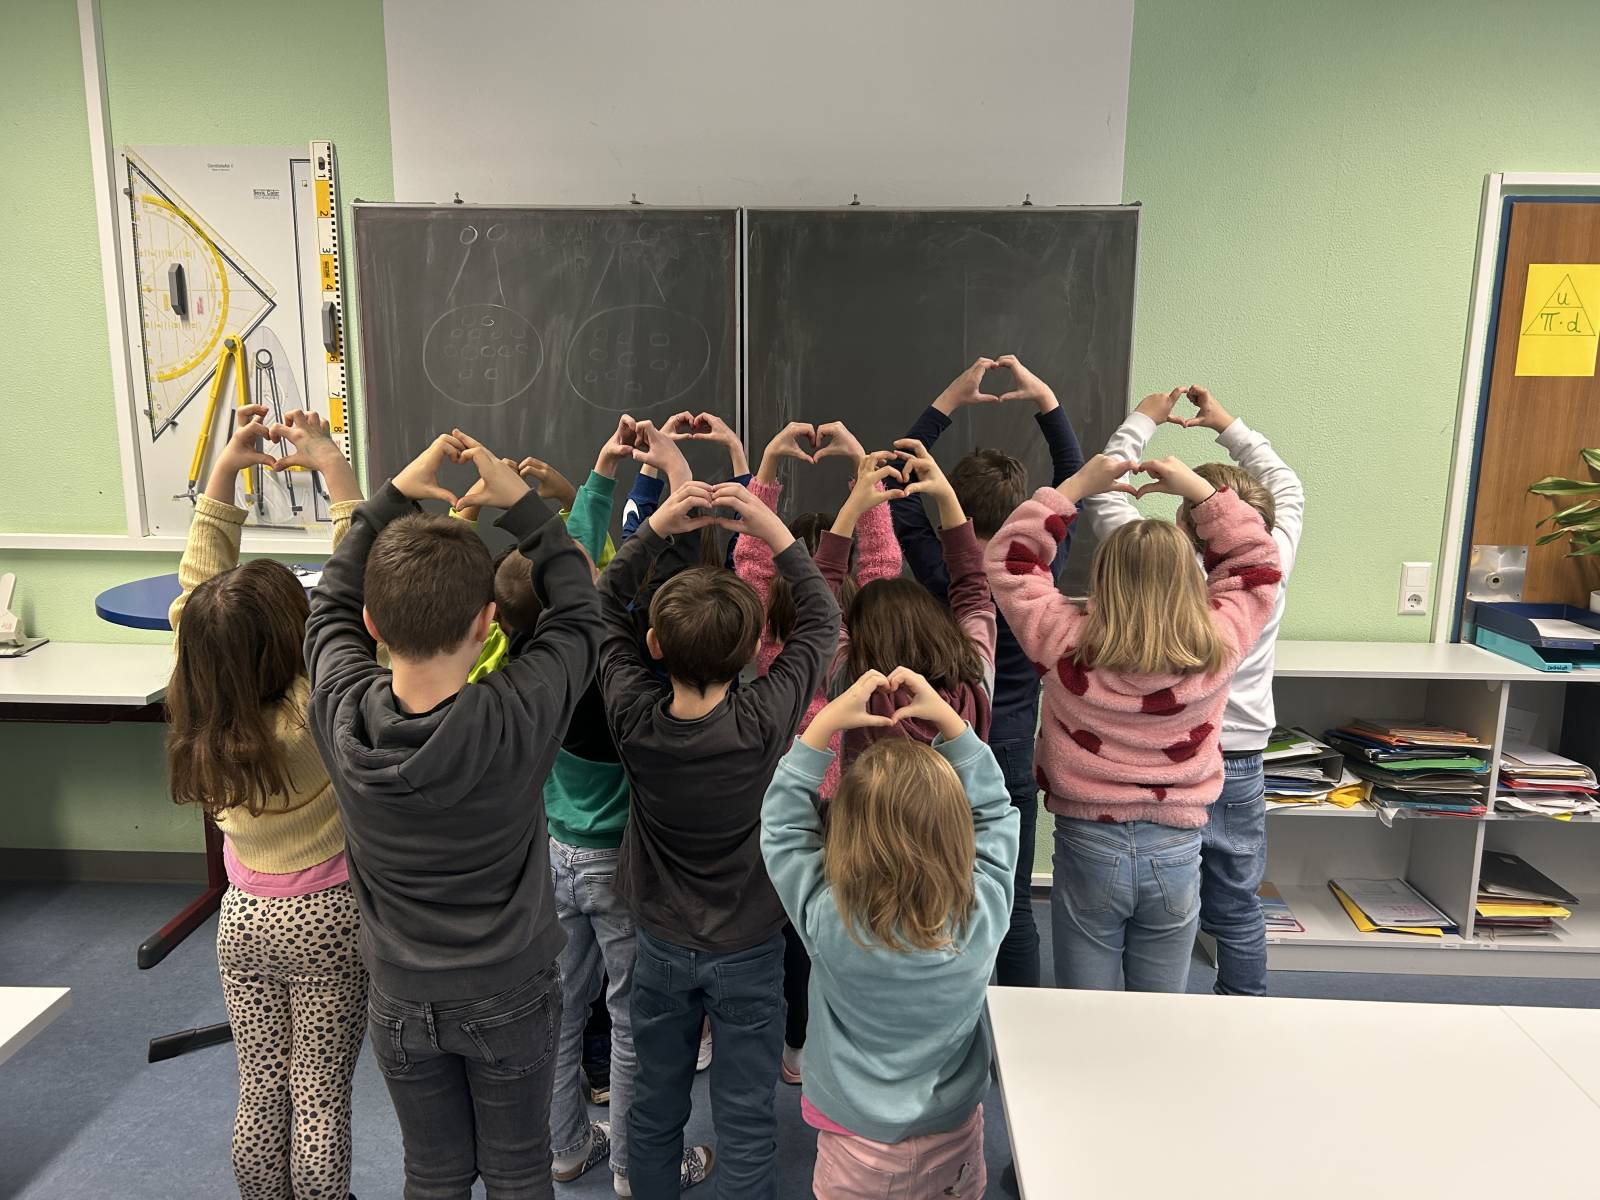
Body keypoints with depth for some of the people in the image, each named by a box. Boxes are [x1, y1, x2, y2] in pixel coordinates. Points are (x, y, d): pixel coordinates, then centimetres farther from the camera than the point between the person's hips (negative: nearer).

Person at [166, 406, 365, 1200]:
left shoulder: (198, 709, -13)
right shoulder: (317, 709, -27)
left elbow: (199, 577, -4)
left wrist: (224, 470, -4)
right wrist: (330, 463, -23)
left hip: (245, 917, 5)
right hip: (327, 918, -5)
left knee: (261, 1093, 19)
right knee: (321, 1096, 11)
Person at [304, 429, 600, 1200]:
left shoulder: (340, 713, -22)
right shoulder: (519, 717, -30)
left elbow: (331, 605, -3)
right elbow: (577, 610, -13)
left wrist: (396, 494, -5)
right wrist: (519, 502, -14)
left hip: (401, 999, 2)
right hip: (510, 995, -2)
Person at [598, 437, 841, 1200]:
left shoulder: (633, 716, -20)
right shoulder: (765, 720, -25)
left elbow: (605, 607, -4)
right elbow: (821, 621, -10)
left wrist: (655, 526, -14)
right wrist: (775, 532, -17)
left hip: (661, 945, 3)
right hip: (749, 951, -2)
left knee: (655, 1108, 21)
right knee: (744, 1123, 12)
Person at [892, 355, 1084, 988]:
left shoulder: (943, 574, -17)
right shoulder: (1041, 572, -11)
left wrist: (947, 402, -5)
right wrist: (1045, 399, 4)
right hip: (1014, 768, 2)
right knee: (1015, 911, 14)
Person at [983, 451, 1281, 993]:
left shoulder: (1066, 644, -15)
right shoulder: (1217, 648, -10)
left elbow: (1009, 561, 0)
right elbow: (1256, 562, 8)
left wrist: (1075, 486, 0)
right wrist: (1198, 489, 7)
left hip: (1088, 847, -1)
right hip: (1176, 852, 2)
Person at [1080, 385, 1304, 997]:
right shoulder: (1271, 572, -11)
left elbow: (1103, 492, -7)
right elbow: (1287, 488, 10)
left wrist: (1141, 421, 5)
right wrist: (1228, 426, 15)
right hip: (1241, 768, 4)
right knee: (1238, 913, 18)